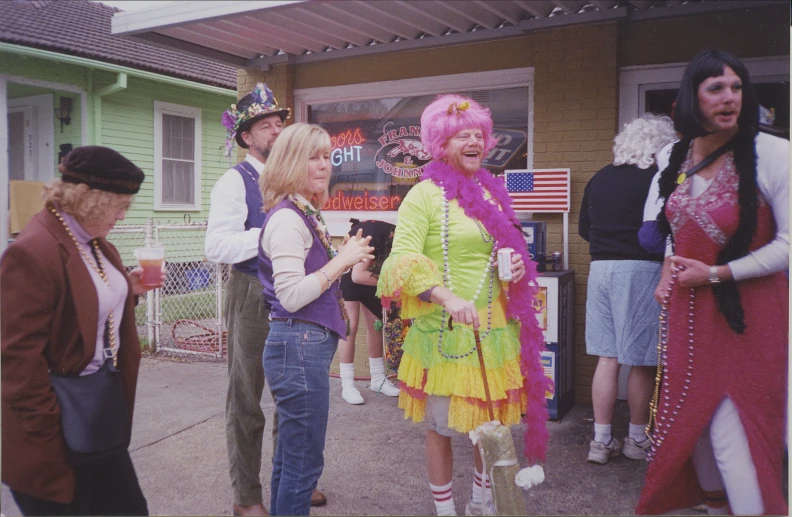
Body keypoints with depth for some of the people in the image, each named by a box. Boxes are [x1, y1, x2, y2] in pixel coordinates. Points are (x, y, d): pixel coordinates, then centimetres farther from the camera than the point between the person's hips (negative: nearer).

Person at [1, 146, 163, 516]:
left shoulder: (96, 242, 7)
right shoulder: (31, 253, -22)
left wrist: (129, 289, 1)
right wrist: (46, 435, -18)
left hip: (104, 403, 9)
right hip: (60, 421, -8)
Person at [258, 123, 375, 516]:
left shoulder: (307, 215, 14)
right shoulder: (287, 218, -15)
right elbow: (291, 296, -23)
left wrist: (347, 259, 8)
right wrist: (342, 260, -17)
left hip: (307, 345, 10)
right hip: (299, 346, -10)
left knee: (289, 458, 20)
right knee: (304, 463, 1)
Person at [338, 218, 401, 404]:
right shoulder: (372, 234, -38)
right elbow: (357, 275, -38)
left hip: (368, 273, 6)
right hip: (348, 274, -6)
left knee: (376, 325, 4)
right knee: (350, 327, -9)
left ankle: (378, 380, 13)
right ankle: (347, 385, -4)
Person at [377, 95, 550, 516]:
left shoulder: (490, 192, 12)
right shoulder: (425, 194, -9)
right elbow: (403, 258, -18)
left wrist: (517, 268, 2)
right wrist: (449, 298, -29)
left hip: (495, 327, 6)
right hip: (446, 329, -6)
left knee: (493, 420, 16)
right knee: (442, 425, 7)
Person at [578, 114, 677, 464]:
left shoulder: (599, 179, 11)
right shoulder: (655, 181, -9)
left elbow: (583, 228, 17)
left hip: (600, 268, 6)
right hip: (641, 270, -6)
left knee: (607, 359, 10)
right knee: (642, 361, 7)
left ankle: (601, 441, 14)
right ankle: (637, 440, 21)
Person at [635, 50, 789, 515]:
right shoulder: (673, 158, 2)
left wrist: (716, 274, -17)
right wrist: (669, 272, 4)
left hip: (745, 310, -6)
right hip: (687, 307, 6)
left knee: (730, 426, -3)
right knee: (692, 412, 18)